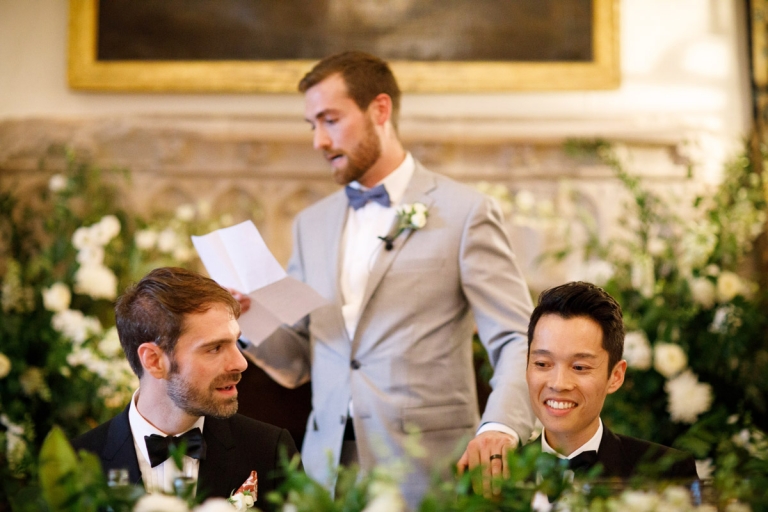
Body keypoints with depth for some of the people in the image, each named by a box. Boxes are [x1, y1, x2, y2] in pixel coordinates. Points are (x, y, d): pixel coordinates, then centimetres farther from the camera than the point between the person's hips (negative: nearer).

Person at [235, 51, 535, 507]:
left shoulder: (465, 212, -3)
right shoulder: (313, 224, 14)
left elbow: (519, 342, -8)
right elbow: (298, 364, 15)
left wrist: (499, 428, -26)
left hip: (425, 471, -4)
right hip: (327, 470, 4)